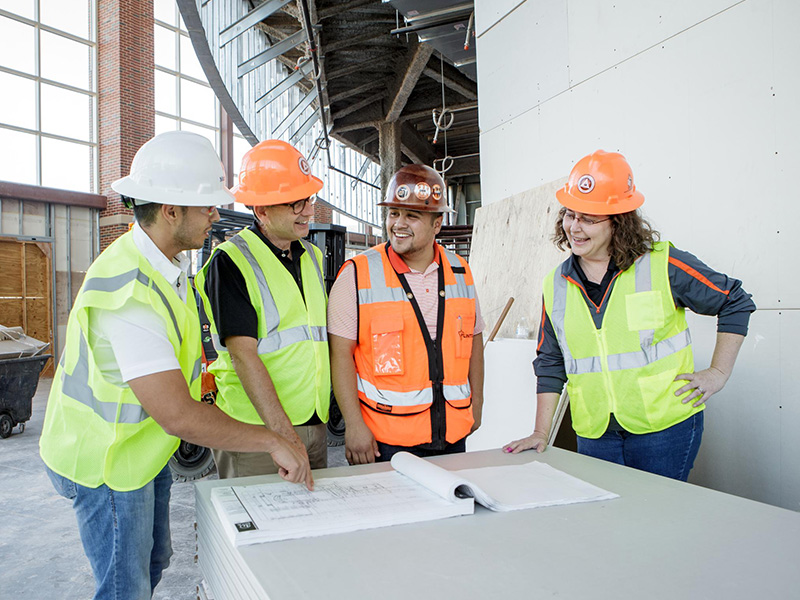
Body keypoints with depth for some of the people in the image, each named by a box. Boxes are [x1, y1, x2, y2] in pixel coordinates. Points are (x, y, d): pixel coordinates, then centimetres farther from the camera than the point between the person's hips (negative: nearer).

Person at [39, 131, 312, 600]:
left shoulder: (170, 264, -2)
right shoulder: (129, 292, -34)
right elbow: (178, 416, -37)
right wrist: (273, 442, -32)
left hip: (146, 448, 9)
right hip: (107, 461, -9)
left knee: (154, 559, 24)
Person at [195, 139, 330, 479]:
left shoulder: (312, 257, 11)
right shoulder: (230, 261, -11)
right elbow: (244, 354, -19)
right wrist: (285, 436, -24)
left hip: (314, 424, 7)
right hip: (255, 427, -6)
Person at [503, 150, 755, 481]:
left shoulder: (663, 264, -6)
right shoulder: (557, 285, 4)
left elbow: (735, 303, 5)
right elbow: (550, 364, 9)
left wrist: (719, 372, 1)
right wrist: (541, 432, 6)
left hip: (665, 427, -3)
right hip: (594, 435, 3)